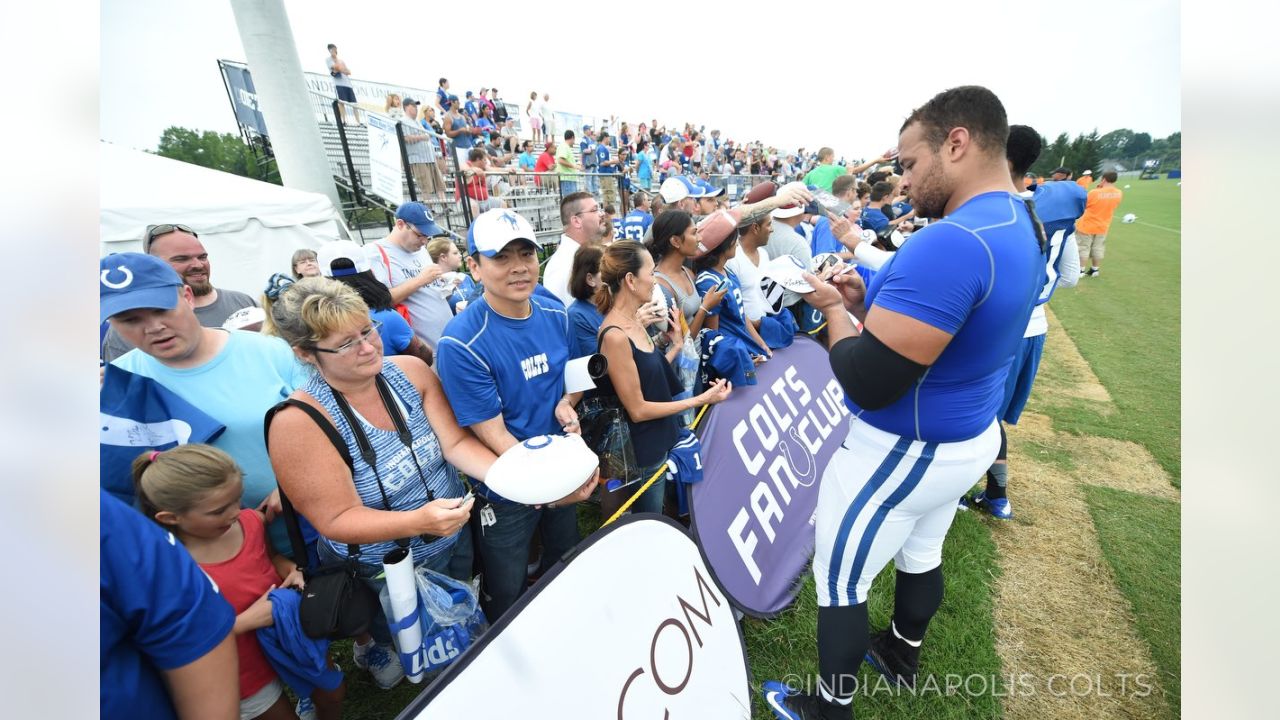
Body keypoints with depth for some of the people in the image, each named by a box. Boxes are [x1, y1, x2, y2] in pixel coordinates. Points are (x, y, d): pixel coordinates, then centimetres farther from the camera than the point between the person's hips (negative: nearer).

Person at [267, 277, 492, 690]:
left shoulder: (410, 371, -15)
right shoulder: (298, 421, -26)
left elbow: (457, 443, -16)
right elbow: (337, 521, -25)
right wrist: (419, 521, -41)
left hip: (457, 542, 4)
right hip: (383, 578, -3)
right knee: (401, 644, 28)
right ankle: (372, 649, 62)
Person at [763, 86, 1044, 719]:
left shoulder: (950, 242, -31)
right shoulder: (1021, 229, 3)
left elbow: (867, 383, -32)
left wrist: (835, 309, -15)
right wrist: (868, 303, 0)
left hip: (902, 452, -9)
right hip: (968, 437, 10)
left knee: (839, 580, 10)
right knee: (921, 556, 28)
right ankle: (902, 657, 54)